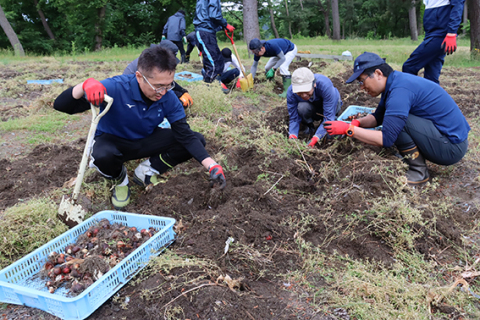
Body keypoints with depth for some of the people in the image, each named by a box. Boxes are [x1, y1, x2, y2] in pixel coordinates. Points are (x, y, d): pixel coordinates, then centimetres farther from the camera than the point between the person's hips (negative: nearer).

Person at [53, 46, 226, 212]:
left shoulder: (168, 98, -19)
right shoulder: (116, 88, -31)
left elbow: (185, 135, -18)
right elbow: (61, 105, -31)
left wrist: (211, 165, -31)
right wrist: (85, 85, -54)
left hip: (146, 141, 4)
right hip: (113, 141, -3)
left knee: (197, 140, -13)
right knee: (102, 156, -41)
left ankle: (147, 170, 2)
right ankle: (120, 180, -3)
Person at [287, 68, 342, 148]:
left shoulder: (324, 84, -39)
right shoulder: (291, 92, -30)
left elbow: (328, 117, -38)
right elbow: (294, 118, -21)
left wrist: (314, 139, -48)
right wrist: (292, 137, -40)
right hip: (312, 107, 2)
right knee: (302, 107, -34)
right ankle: (310, 127, -3)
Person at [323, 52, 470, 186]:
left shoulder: (400, 90, -24)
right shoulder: (394, 82, 7)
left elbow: (386, 139, -28)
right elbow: (378, 117, 17)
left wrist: (348, 129, -23)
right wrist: (358, 122, -4)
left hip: (452, 147, -10)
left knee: (397, 120, -21)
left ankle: (419, 172, -9)